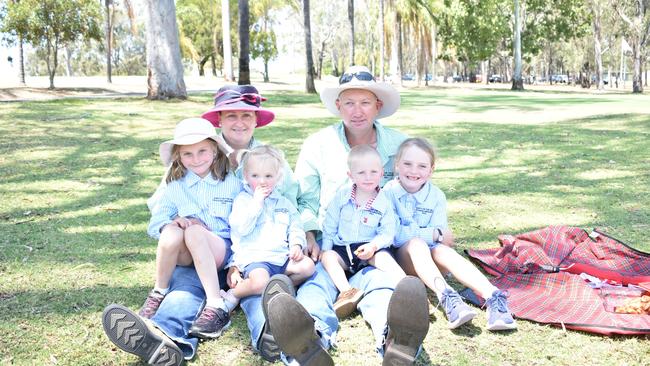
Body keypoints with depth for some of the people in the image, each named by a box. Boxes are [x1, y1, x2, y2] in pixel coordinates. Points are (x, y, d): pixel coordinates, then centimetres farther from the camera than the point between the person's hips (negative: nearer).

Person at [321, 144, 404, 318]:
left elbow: (387, 233, -4)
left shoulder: (384, 203, 0)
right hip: (342, 248, 2)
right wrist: (326, 249, 1)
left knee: (384, 257, -30)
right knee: (328, 257, -26)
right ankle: (346, 291, -43)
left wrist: (373, 245, -23)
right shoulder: (342, 196, 4)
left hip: (369, 251, -1)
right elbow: (329, 226, 9)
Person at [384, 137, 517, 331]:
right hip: (398, 256, -2)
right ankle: (446, 297, -54)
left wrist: (410, 232, -20)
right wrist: (435, 234, -19)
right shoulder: (389, 193, -9)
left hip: (428, 255, 2)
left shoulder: (436, 196, 0)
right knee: (416, 244, -33)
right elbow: (394, 235, -19)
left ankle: (493, 297, -47)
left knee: (443, 251, -30)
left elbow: (442, 238, -8)